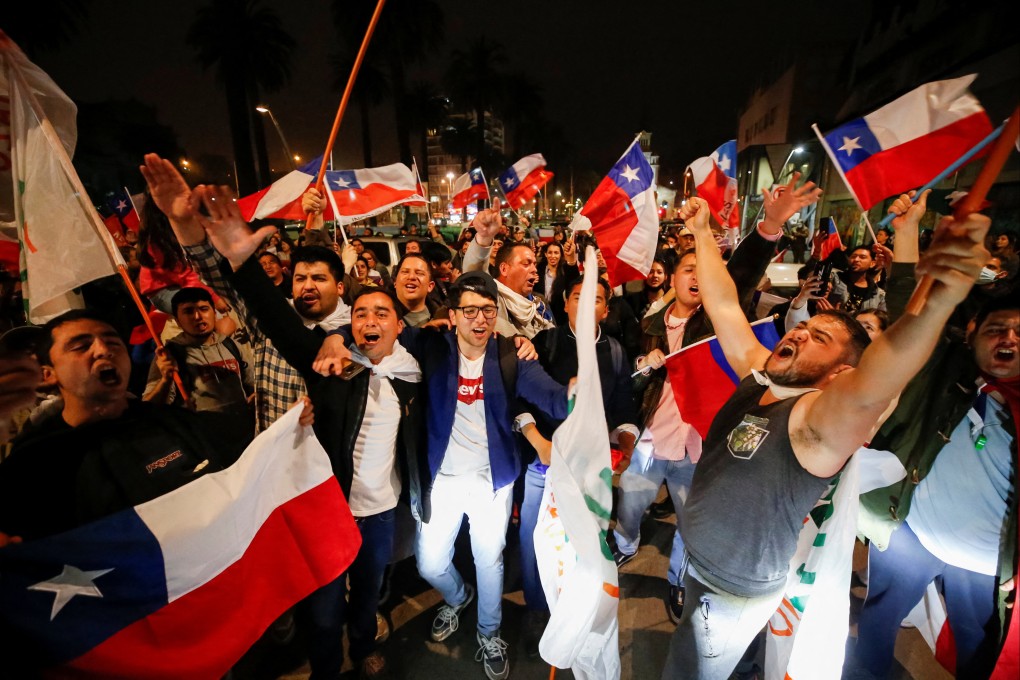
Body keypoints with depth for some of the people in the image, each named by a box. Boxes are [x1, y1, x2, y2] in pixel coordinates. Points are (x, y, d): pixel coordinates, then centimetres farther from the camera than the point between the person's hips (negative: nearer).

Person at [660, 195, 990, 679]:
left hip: (736, 596, -7)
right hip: (696, 561, 7)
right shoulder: (756, 376, -10)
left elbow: (867, 392, -52)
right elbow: (724, 305, -6)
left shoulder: (819, 419, -29)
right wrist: (702, 231, -5)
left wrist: (937, 300, -67)